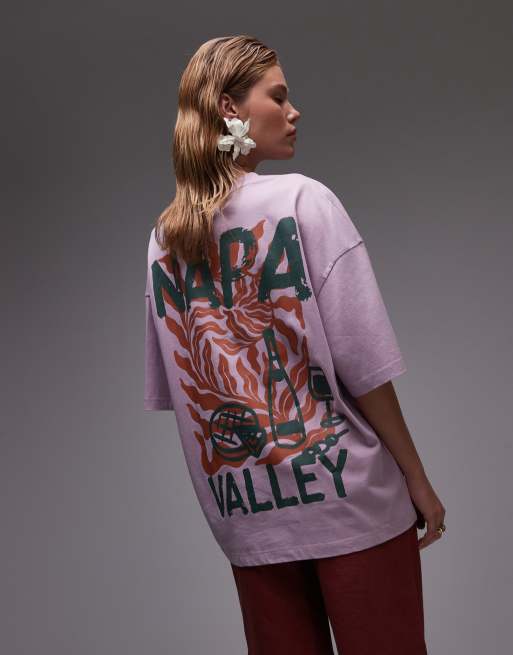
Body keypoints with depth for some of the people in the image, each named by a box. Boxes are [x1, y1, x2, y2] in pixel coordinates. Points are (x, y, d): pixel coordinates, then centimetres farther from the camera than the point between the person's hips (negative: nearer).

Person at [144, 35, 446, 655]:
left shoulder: (164, 239, 6)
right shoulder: (302, 200, -9)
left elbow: (172, 388, 8)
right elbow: (361, 360, -13)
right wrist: (417, 477, -4)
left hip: (244, 514, 5)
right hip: (342, 490, -5)